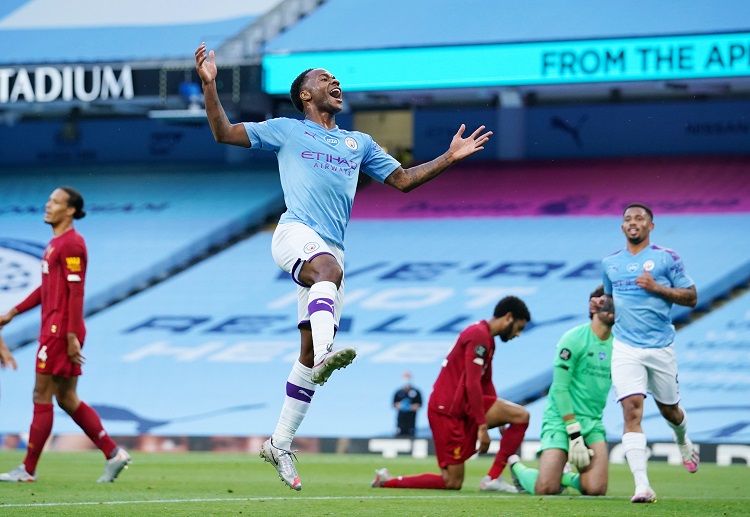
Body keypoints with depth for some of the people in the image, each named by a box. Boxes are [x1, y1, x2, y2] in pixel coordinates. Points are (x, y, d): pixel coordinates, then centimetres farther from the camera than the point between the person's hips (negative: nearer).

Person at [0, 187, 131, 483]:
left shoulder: (71, 244, -13)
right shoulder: (56, 242, 17)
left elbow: (75, 292, -18)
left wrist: (71, 336, -22)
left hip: (60, 332, -10)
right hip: (53, 330, 10)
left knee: (42, 397, -4)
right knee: (67, 400, 11)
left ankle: (28, 469, 1)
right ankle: (113, 454, 10)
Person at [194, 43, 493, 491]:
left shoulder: (359, 143, 26)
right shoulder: (286, 130, 15)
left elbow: (402, 179, 27)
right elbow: (224, 132, 11)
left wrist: (449, 157, 16)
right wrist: (210, 85, -2)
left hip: (332, 249, 5)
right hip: (295, 233, -5)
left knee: (310, 351, 0)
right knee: (329, 267, -40)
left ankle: (280, 444, 6)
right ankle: (326, 355, -64)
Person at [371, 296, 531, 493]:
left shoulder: (486, 338, 17)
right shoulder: (479, 335, -15)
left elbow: (486, 384, 23)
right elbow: (472, 384, -21)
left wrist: (499, 420, 21)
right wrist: (482, 426, -21)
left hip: (463, 406, 10)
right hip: (447, 410, -10)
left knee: (521, 416, -4)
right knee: (452, 483, -6)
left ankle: (493, 478, -4)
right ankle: (387, 481, 3)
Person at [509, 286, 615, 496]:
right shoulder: (574, 339, -10)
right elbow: (559, 388, -13)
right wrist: (574, 434, -16)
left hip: (593, 423, 5)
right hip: (561, 420, -5)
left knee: (596, 489, -16)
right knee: (546, 489, -16)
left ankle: (563, 476, 17)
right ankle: (517, 467, 18)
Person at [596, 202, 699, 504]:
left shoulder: (667, 258, -1)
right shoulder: (610, 263, 10)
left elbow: (691, 297, -2)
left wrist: (657, 287, -15)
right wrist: (603, 302, 3)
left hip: (660, 347, -1)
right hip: (625, 348, 1)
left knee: (669, 410, 13)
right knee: (632, 412, -14)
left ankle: (684, 444, 51)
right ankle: (642, 486, -19)